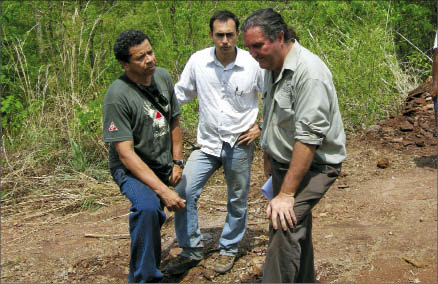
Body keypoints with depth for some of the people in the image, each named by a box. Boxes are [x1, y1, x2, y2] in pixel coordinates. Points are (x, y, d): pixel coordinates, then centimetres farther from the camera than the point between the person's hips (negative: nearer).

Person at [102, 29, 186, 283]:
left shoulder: (163, 77, -2)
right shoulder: (117, 96, -23)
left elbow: (174, 121, 11)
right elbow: (126, 153, -25)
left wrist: (177, 163, 4)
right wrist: (163, 191, -30)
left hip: (163, 166, 7)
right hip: (131, 169, -6)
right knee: (148, 208, -33)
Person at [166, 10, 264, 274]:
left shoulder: (253, 64, -12)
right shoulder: (198, 61, -7)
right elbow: (181, 94, 6)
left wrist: (262, 127, -3)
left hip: (240, 144, -1)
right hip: (207, 143, 2)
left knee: (237, 201, 12)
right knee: (184, 193, -4)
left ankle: (228, 249, 35)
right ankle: (191, 250, 16)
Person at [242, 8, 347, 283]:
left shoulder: (309, 72, -24)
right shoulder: (273, 67, 6)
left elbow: (308, 137, -28)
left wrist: (286, 194, -27)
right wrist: (269, 158, 23)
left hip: (314, 165, -8)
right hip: (285, 161, 8)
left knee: (285, 225, -22)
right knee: (298, 225, 17)